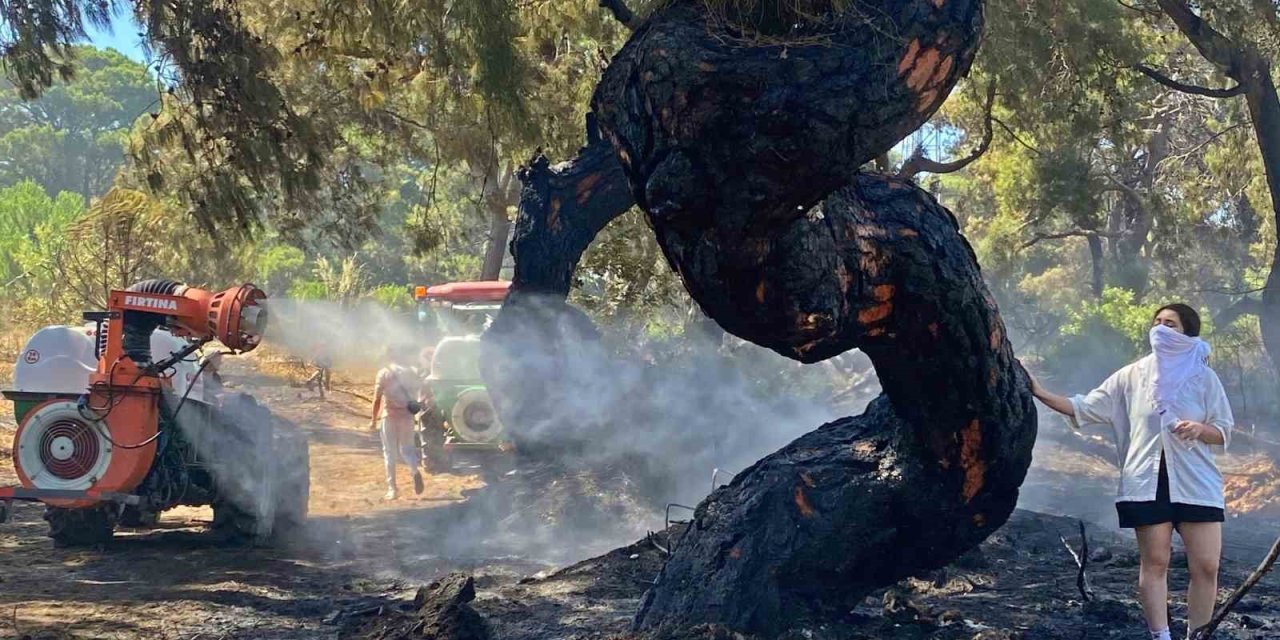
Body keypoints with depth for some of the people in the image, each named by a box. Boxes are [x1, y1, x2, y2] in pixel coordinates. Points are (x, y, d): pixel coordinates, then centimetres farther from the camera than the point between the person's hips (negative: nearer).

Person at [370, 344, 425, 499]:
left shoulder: (384, 373, -3)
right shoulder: (410, 372, 7)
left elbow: (377, 399, -6)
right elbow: (416, 395, 5)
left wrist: (374, 420, 0)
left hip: (389, 416, -3)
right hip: (407, 415, 3)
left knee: (390, 452, 5)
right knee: (406, 449, 14)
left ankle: (392, 488, 1)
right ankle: (415, 471, -16)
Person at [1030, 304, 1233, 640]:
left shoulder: (1203, 377, 4)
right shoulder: (1132, 376, 6)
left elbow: (1224, 432, 6)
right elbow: (1085, 409, 4)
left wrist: (1200, 429, -16)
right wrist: (1040, 393, -5)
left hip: (1195, 483, 0)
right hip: (1148, 482, 0)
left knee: (1206, 566, -3)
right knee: (1154, 563, 0)